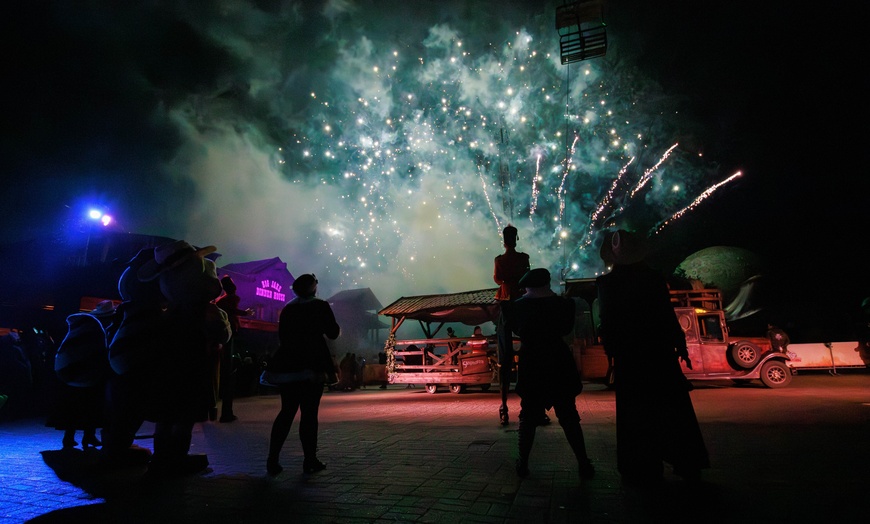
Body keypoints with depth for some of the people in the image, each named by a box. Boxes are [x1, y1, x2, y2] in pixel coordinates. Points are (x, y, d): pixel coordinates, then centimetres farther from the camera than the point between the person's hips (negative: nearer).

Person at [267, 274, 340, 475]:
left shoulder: (287, 308, 12)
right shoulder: (321, 306, -1)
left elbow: (282, 337, 16)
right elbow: (333, 333, -1)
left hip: (286, 367, 5)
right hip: (311, 367, -5)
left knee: (286, 412, 11)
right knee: (309, 413, 1)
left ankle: (272, 460, 8)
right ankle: (310, 460, 6)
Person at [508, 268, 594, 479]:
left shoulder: (518, 306, -3)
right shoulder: (561, 303, -5)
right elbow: (567, 328, 9)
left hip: (530, 366, 1)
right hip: (559, 365, 0)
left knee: (528, 416, 11)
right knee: (568, 416, 9)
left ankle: (523, 464, 13)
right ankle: (584, 464, 10)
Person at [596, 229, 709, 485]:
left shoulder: (607, 282, -8)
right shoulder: (654, 277, -2)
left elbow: (607, 322, -8)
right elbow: (668, 314, 0)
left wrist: (611, 350, 2)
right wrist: (680, 345, 7)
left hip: (628, 355, -2)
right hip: (660, 351, 2)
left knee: (636, 413, 6)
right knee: (672, 409, 13)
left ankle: (644, 468, 13)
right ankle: (687, 464, 22)